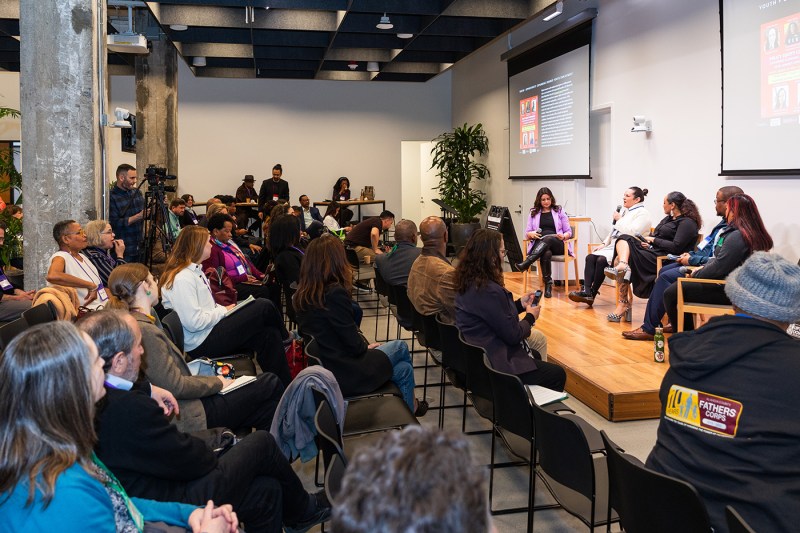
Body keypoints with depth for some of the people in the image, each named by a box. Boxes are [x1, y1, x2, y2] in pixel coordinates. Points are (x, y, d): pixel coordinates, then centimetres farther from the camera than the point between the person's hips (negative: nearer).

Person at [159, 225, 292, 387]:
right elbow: (194, 322, -24)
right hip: (201, 344, -10)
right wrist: (223, 311, -11)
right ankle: (286, 339, 19)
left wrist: (224, 309, 2)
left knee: (270, 335, -5)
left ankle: (284, 387, 1)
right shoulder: (182, 279, -20)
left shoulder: (195, 270, 14)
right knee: (264, 307, -11)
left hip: (209, 332, 10)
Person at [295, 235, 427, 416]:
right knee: (400, 346, 16)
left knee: (403, 368, 19)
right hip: (344, 375, -8)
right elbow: (354, 345, -18)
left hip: (322, 368, 8)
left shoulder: (302, 295, 1)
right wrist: (366, 347, 1)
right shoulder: (335, 294, -24)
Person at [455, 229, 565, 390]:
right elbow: (513, 335, -20)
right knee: (558, 374, 1)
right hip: (493, 364, -10)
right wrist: (530, 317, -2)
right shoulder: (489, 290, -27)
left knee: (539, 338, 27)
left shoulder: (468, 281, 2)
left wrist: (520, 304, 10)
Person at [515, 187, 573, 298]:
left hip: (557, 244, 0)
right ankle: (548, 284, -38)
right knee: (546, 253, -39)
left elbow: (568, 231, 12)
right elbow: (527, 232, 14)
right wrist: (532, 234, -11)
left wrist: (563, 236, -12)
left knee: (547, 238, -39)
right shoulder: (533, 213, 19)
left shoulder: (559, 211, 15)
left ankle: (526, 263, -53)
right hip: (539, 244, 1)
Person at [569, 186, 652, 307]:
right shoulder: (624, 210, 22)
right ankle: (586, 291, -25)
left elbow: (632, 233, -19)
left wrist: (619, 219, -9)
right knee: (590, 257, -15)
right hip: (614, 246, 8)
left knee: (601, 260, -29)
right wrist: (604, 243, 11)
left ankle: (592, 293, -18)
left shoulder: (643, 213, -5)